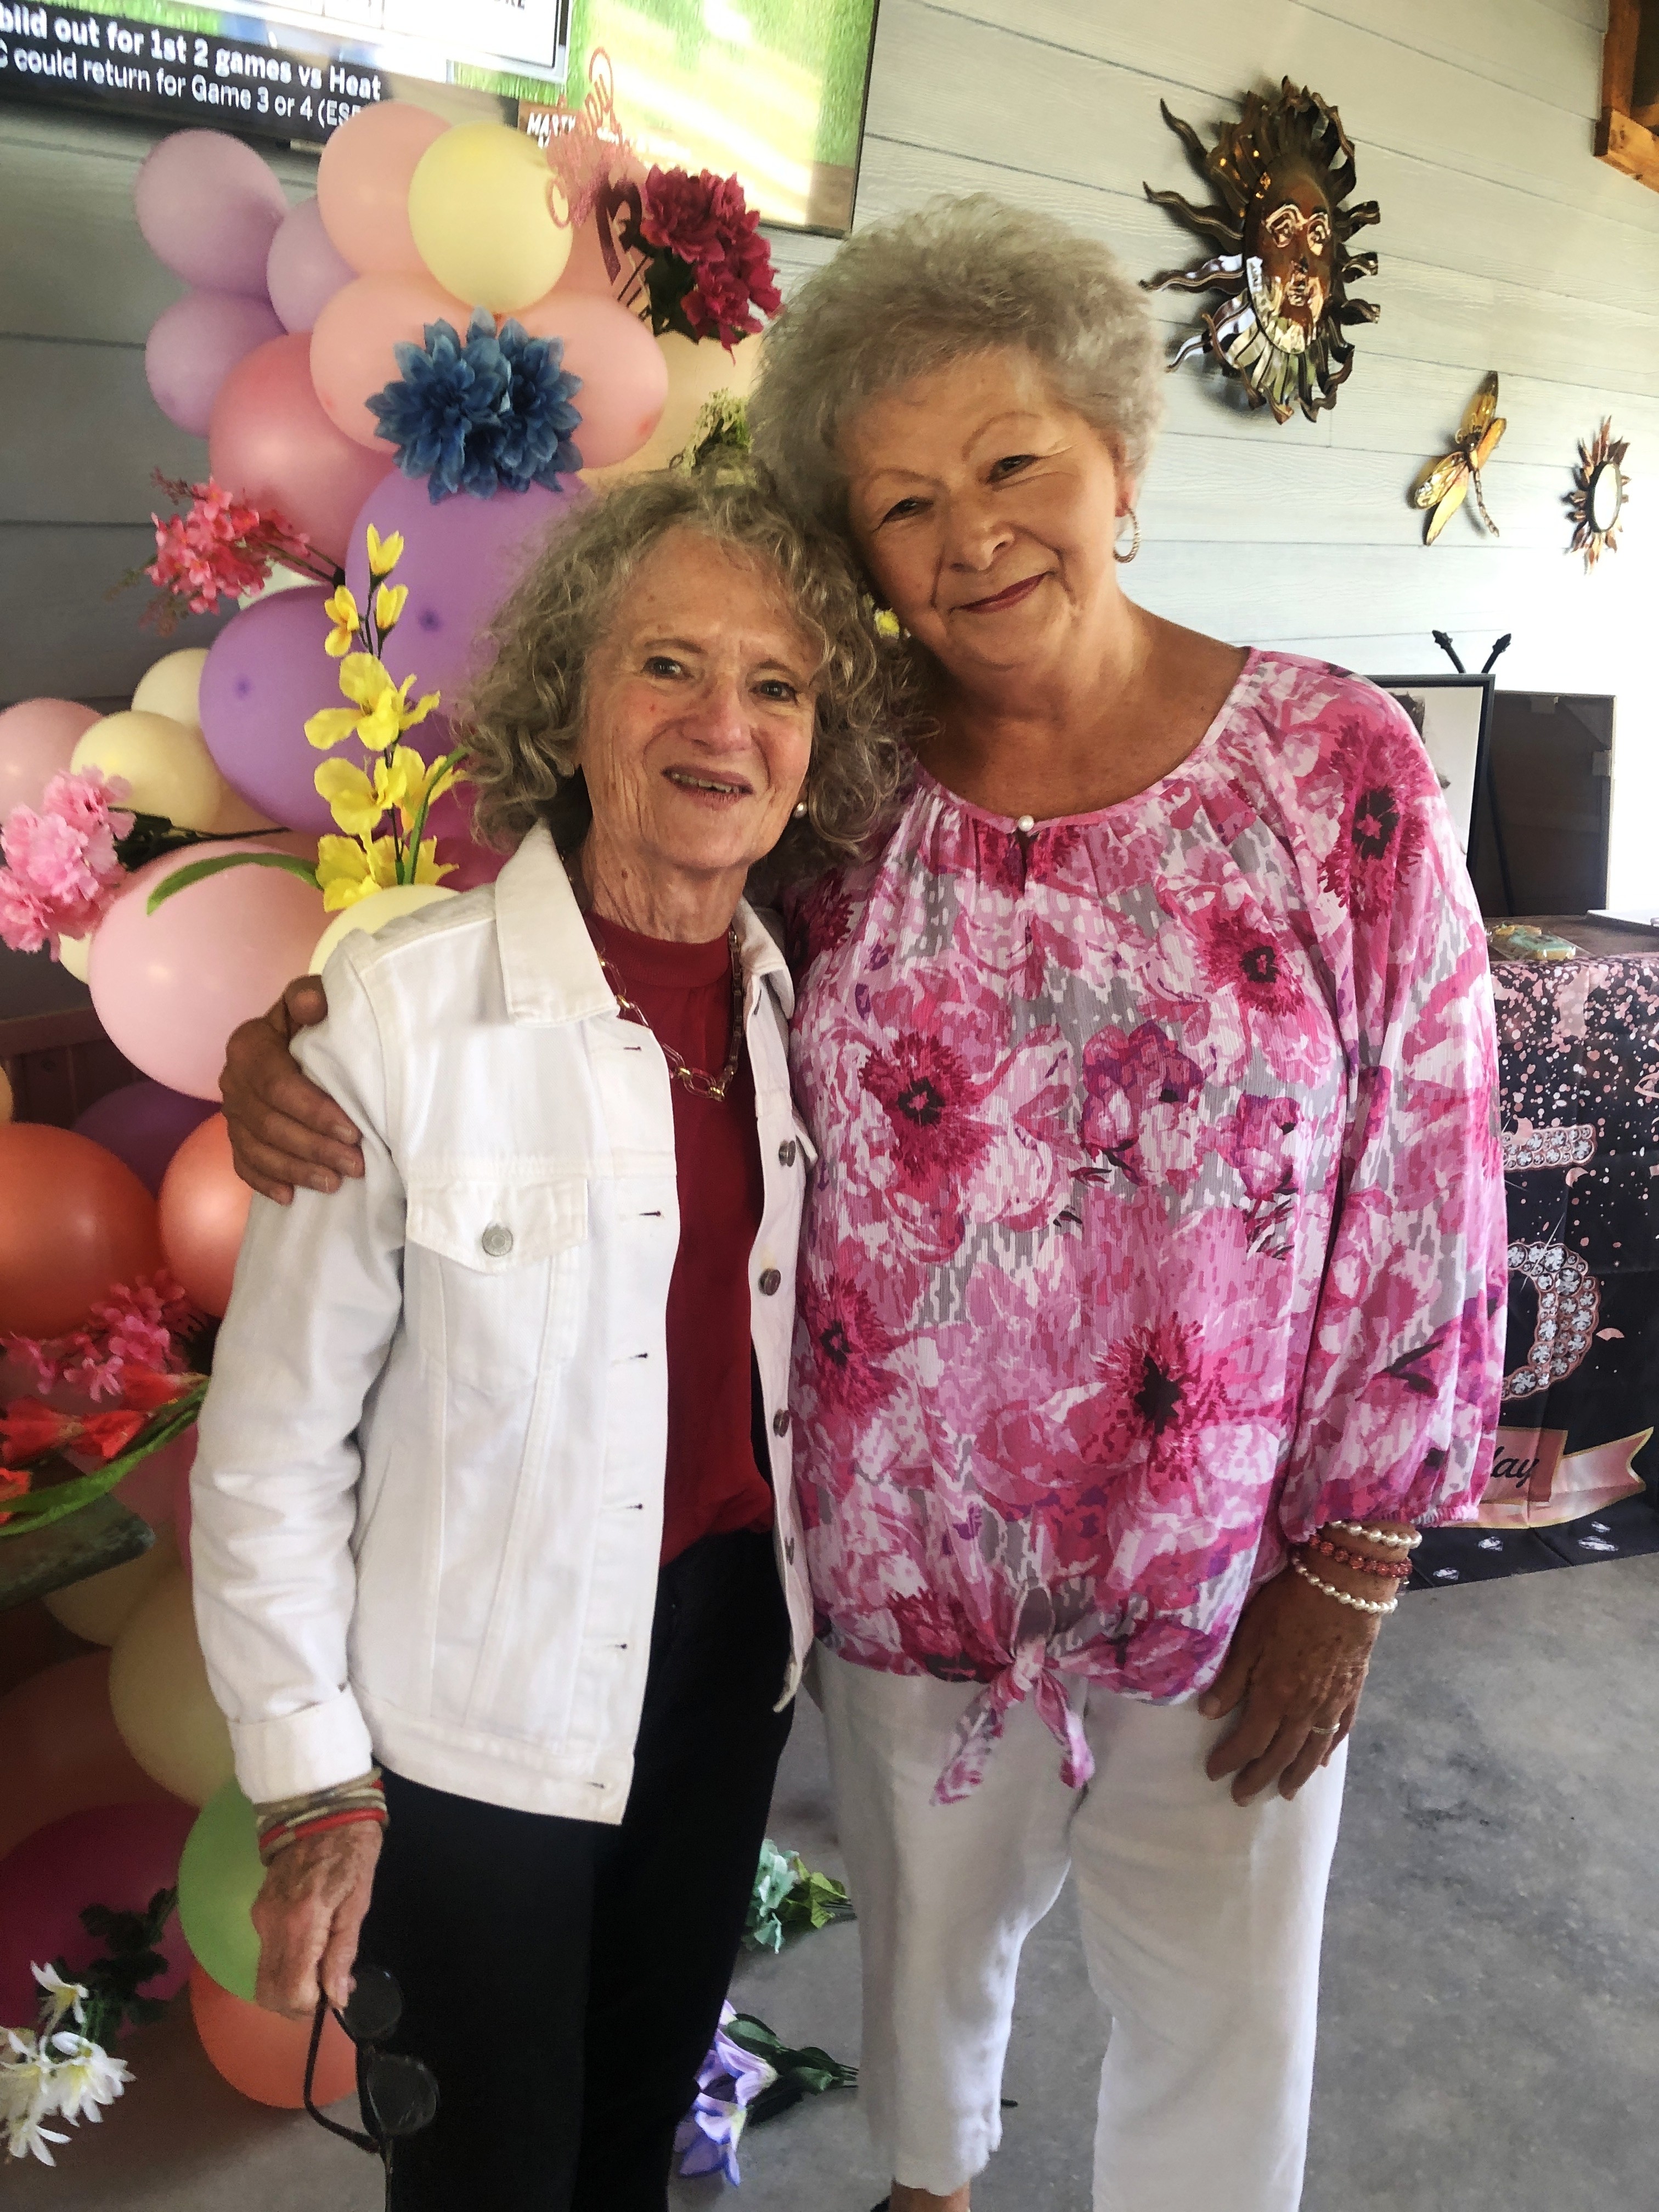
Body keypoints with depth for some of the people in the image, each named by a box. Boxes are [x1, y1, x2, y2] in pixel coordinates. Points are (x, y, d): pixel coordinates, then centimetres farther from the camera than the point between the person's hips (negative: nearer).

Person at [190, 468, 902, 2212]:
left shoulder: (798, 996, -5)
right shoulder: (403, 1008, -22)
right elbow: (274, 1438, -16)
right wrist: (312, 1785, -10)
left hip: (733, 1642, 5)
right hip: (480, 1709, -4)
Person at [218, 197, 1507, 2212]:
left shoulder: (1337, 767, -13)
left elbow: (1424, 1190, -11)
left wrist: (1347, 1569, -8)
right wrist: (307, 1028, -15)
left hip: (1224, 1571, -2)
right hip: (906, 1548, 2)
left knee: (1225, 2011, 20)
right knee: (929, 1932, 28)